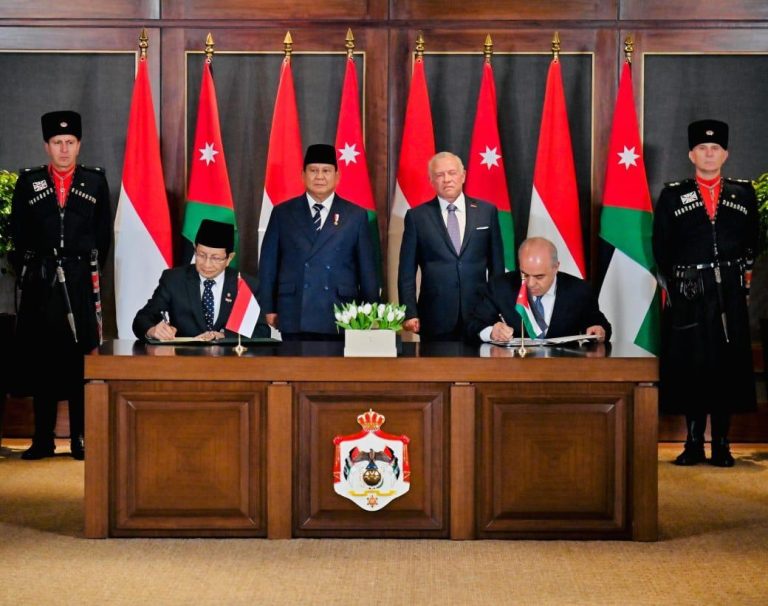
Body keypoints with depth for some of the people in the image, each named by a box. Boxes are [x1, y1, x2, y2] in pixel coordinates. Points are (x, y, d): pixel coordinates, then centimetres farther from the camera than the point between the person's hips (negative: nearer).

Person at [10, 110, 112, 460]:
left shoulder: (95, 182, 6)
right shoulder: (28, 183, 6)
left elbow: (104, 234, 8)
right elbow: (18, 235, 8)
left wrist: (91, 271, 5)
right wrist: (29, 273, 4)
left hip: (81, 284, -1)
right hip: (39, 285, 1)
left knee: (81, 359, 0)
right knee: (39, 360, 4)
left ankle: (80, 440, 7)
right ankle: (43, 440, 11)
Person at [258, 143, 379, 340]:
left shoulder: (356, 216, 7)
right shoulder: (283, 213, 9)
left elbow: (368, 271, 7)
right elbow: (268, 264, 11)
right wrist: (268, 309, 5)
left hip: (340, 321, 0)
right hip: (294, 320, 1)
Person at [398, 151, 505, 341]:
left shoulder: (486, 211, 7)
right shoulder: (417, 216, 4)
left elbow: (497, 265, 11)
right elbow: (406, 271, 4)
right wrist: (409, 313, -4)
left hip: (479, 316, 1)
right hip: (435, 319, -1)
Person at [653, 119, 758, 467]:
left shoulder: (744, 195, 9)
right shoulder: (672, 197, 6)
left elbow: (751, 243, 15)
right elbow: (661, 249, 7)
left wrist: (741, 274, 6)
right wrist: (674, 285, 4)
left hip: (729, 295, 1)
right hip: (687, 296, -1)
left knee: (729, 366, 1)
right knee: (690, 367, 0)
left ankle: (721, 445, 8)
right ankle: (694, 443, 8)